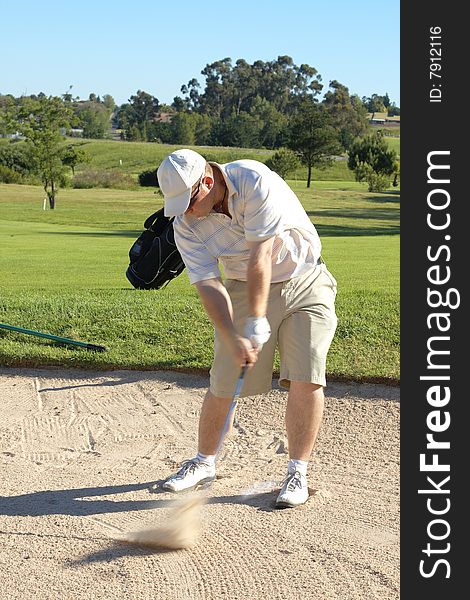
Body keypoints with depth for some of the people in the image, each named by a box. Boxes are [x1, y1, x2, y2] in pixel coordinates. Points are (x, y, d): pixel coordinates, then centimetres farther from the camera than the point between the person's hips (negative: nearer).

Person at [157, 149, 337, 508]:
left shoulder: (255, 182, -25)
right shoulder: (185, 224, -11)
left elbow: (261, 257, -27)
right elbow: (208, 285, -15)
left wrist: (257, 324, -26)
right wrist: (233, 339, -27)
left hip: (305, 285, -3)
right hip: (244, 289, 3)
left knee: (306, 379, -13)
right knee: (223, 382, 1)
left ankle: (298, 473, -1)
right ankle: (204, 462, 21)